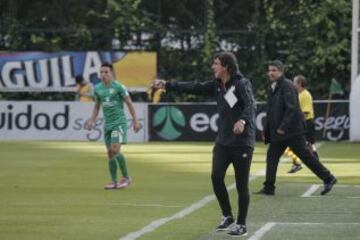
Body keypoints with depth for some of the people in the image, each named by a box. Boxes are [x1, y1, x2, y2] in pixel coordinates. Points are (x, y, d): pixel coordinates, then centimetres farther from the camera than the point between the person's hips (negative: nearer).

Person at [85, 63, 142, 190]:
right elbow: (97, 106, 20)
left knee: (115, 150, -18)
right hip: (107, 124, 6)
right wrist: (92, 121, 11)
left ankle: (126, 177, -3)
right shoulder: (97, 88, 7)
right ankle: (114, 182, 10)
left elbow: (129, 103, -3)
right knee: (110, 153, 4)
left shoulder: (119, 87, -8)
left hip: (119, 123, -6)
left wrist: (135, 121, -4)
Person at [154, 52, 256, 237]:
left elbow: (251, 105, -27)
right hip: (223, 141, 6)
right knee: (216, 177, -6)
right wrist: (168, 85, 7)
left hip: (242, 142, -6)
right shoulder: (216, 85, 8)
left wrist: (243, 120, -47)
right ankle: (227, 216, 12)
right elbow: (194, 87, 11)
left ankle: (241, 225, 10)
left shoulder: (242, 84, -13)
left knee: (241, 184, -1)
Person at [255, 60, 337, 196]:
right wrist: (266, 131, 17)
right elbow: (270, 112, 21)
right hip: (277, 132, 9)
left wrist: (283, 127, -24)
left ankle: (328, 178, 2)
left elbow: (291, 108, -21)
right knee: (271, 156, 6)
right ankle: (269, 188, 9)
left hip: (291, 130, -9)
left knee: (305, 155, -5)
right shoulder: (272, 88, 15)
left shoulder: (287, 86, -13)